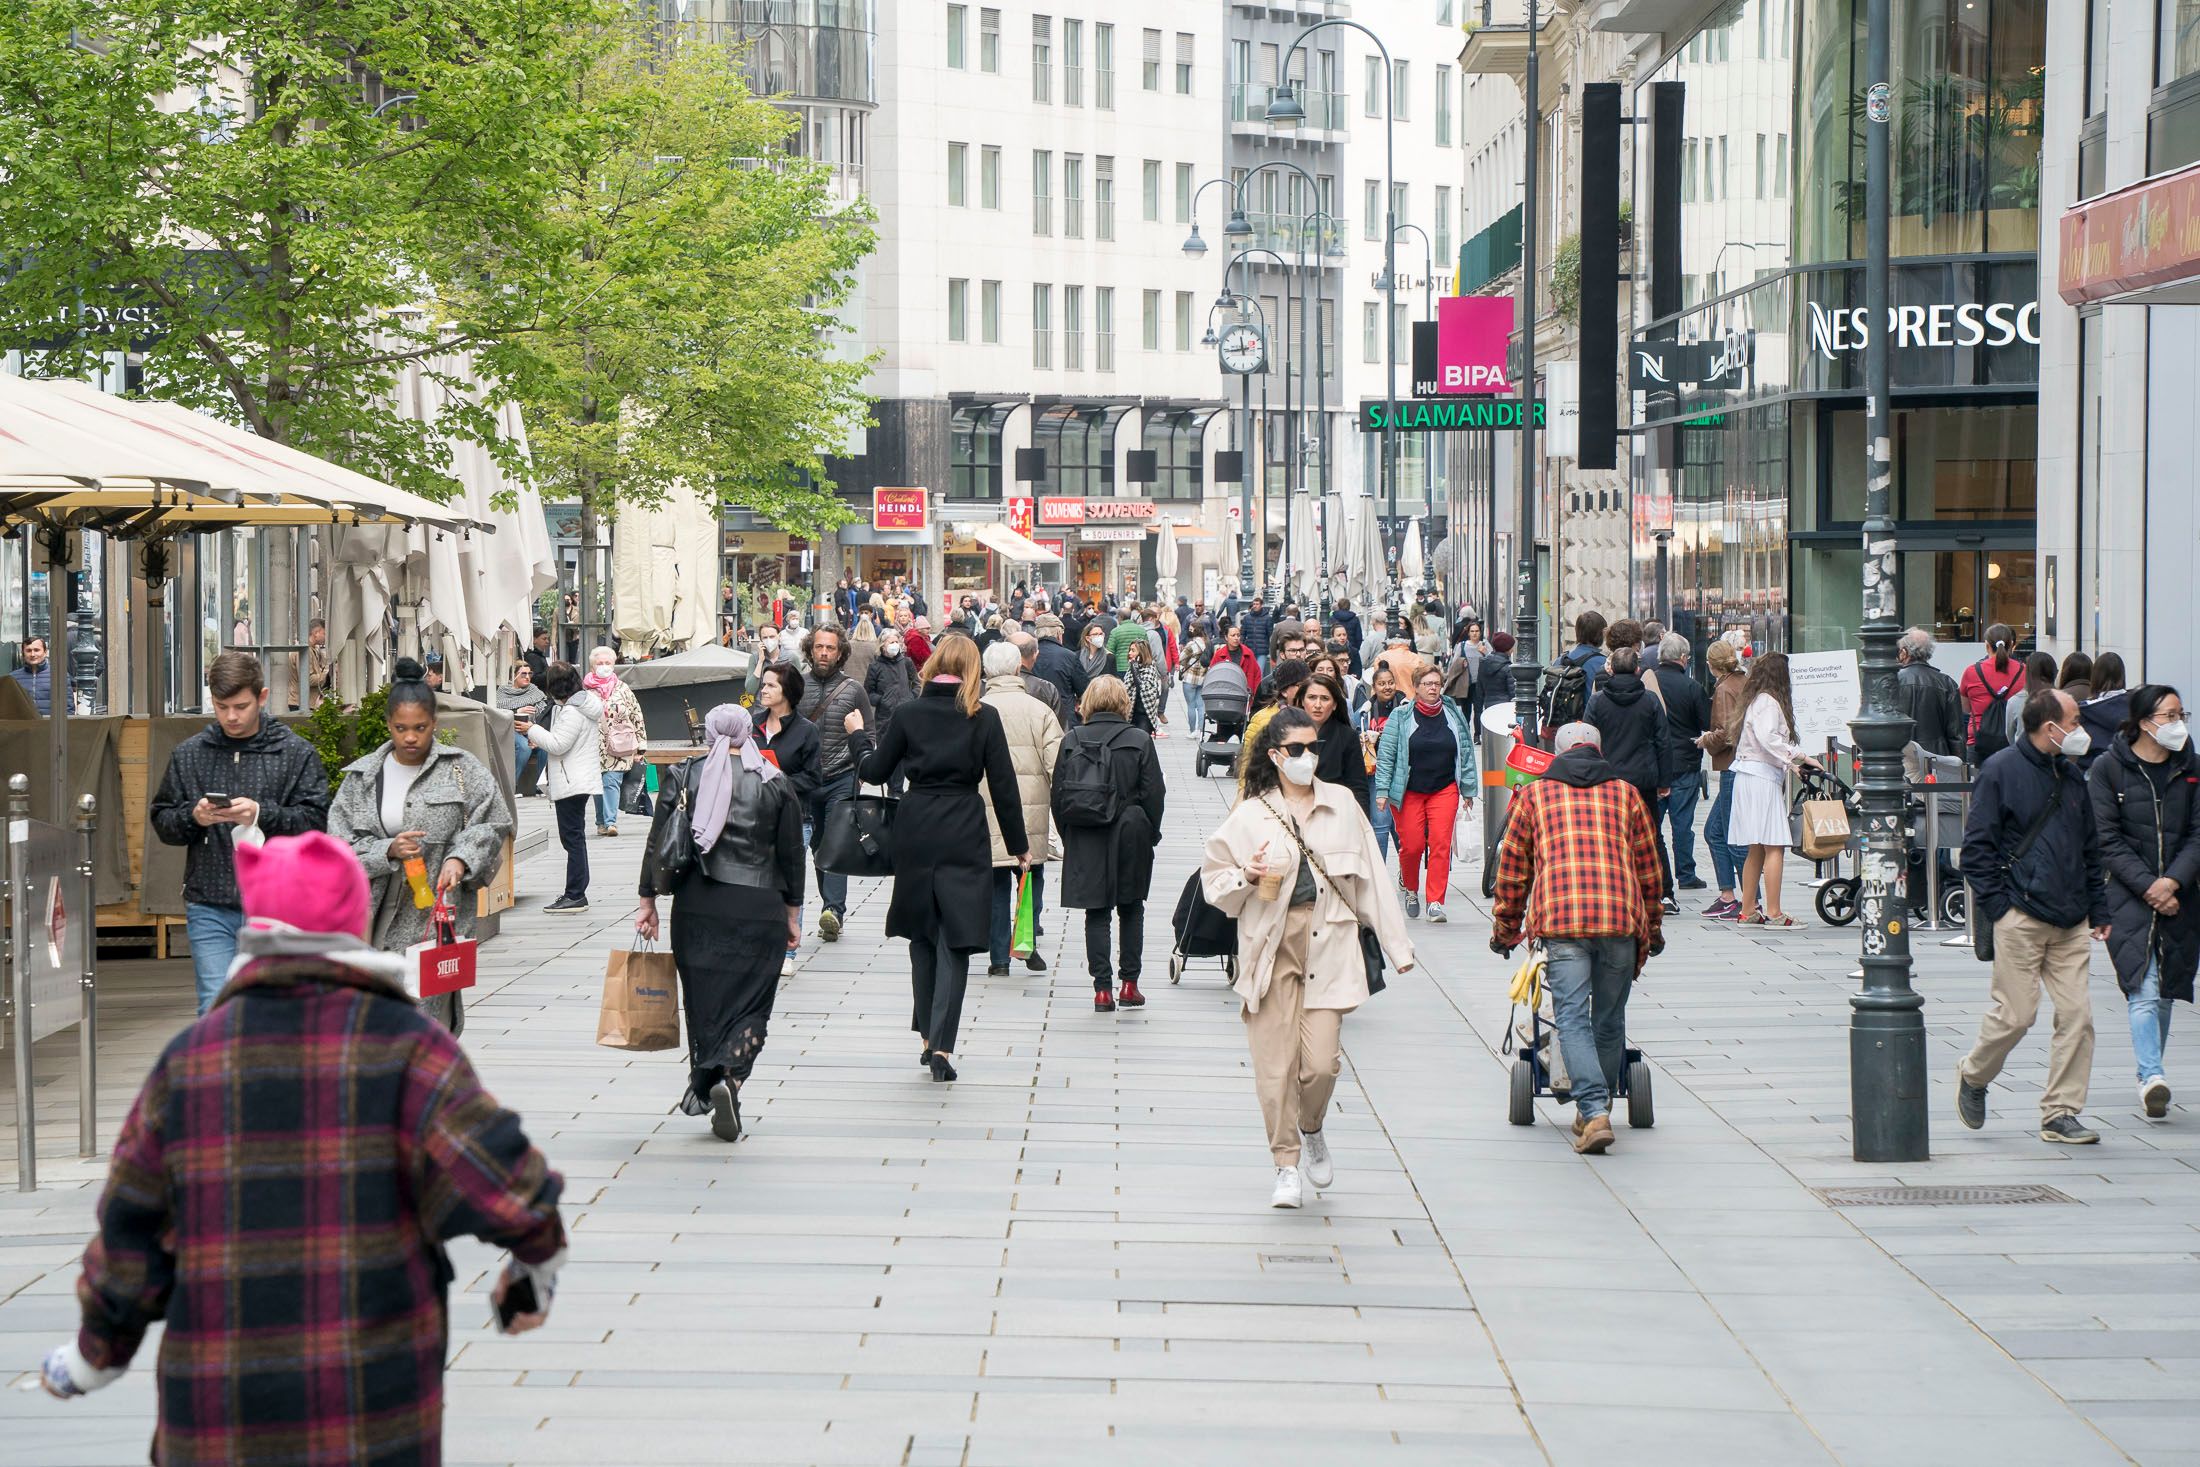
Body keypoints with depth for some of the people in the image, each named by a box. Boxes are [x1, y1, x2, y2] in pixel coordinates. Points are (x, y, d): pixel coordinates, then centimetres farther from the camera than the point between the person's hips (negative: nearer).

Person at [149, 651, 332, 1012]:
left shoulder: (296, 753, 2)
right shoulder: (189, 755, 8)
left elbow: (315, 820, -4)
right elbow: (161, 820, 11)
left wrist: (262, 814, -18)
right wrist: (193, 817, -10)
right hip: (209, 906, 1)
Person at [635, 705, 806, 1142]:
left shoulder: (683, 777, 2)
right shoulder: (775, 783, 2)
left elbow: (657, 843, 1)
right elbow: (791, 853, 4)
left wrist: (648, 900, 9)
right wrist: (792, 912, 13)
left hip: (695, 907, 1)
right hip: (759, 908, -1)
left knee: (702, 997, 14)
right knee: (750, 1002, 3)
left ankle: (702, 1085, 18)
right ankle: (730, 1078, -18)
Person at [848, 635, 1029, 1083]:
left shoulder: (909, 714, -1)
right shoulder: (983, 718, -4)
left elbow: (875, 771, 7)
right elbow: (1003, 785, -3)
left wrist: (857, 735, 26)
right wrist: (1019, 844, 6)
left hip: (916, 832, 2)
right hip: (965, 836, -2)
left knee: (922, 935, 16)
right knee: (956, 938, 0)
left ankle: (928, 1035, 20)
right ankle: (941, 1044, -10)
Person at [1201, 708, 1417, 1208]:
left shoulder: (1341, 805, 9)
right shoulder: (1250, 815, 3)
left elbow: (1370, 880, 11)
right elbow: (1213, 879, 8)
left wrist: (1396, 945, 10)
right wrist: (1246, 877, -13)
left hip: (1327, 946, 1)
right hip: (1271, 947, -1)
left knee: (1321, 1062, -8)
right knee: (1275, 1063, -4)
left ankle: (1313, 1130, 24)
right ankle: (1287, 1165, 9)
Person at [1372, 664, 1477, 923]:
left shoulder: (1454, 716, 6)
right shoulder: (1400, 717, -2)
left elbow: (1466, 753, 12)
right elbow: (1385, 755, -2)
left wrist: (1468, 790, 11)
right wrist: (1382, 791, -8)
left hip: (1445, 789, 2)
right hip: (1407, 792, -2)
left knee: (1441, 843, -9)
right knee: (1412, 845, -3)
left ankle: (1435, 903, -6)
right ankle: (1411, 889, 27)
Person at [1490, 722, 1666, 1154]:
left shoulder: (1533, 795, 16)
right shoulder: (1625, 793, 19)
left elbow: (1512, 871, 18)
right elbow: (1649, 870, 23)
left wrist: (1504, 931, 29)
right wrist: (1652, 929, 35)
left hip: (1561, 920, -2)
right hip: (1621, 918, 2)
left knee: (1573, 1018, -5)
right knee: (1609, 1021, 13)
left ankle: (1595, 1111, -21)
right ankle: (1596, 1108, 22)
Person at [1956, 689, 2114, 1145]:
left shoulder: (2071, 775, 16)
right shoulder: (2001, 771, -5)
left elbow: (2090, 848, 23)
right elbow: (1977, 846, -6)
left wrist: (2098, 909, 17)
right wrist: (1997, 905, -11)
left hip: (2071, 923, 6)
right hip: (2021, 918, -6)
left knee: (2077, 1014, -2)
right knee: (2016, 1013, -5)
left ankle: (2060, 1113, 6)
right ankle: (1972, 1077, 22)